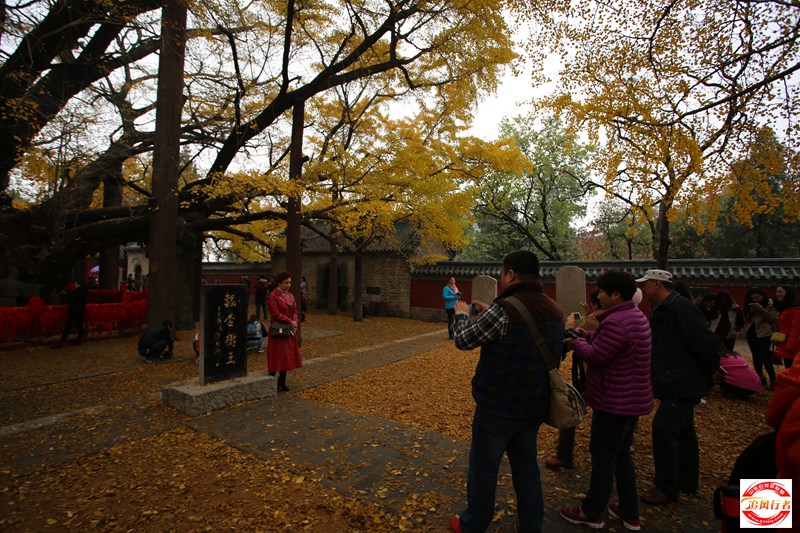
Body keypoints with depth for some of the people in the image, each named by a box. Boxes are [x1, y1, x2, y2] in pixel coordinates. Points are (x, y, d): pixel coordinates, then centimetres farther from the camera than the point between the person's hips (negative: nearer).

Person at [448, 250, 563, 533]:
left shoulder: (504, 310, -25)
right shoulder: (555, 311, 0)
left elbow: (464, 340, -14)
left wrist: (462, 314, 5)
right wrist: (489, 314, 16)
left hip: (497, 407, -6)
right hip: (534, 407, 7)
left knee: (483, 469, 13)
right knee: (526, 468, 23)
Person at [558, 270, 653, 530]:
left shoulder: (617, 322, -26)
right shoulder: (635, 315, 9)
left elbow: (595, 356, -21)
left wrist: (575, 342, -5)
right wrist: (588, 335, 7)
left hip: (615, 401, -10)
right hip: (631, 399, 10)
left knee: (603, 456, 5)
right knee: (622, 454, 21)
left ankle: (591, 512, 22)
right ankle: (629, 513, 33)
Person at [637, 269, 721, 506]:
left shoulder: (681, 308, -22)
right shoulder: (660, 311, 11)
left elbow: (707, 343, -22)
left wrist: (711, 371, -10)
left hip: (683, 385, -10)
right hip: (676, 383, 10)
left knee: (663, 428, -8)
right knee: (682, 431, 19)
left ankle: (667, 488, 6)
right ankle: (687, 482, 34)